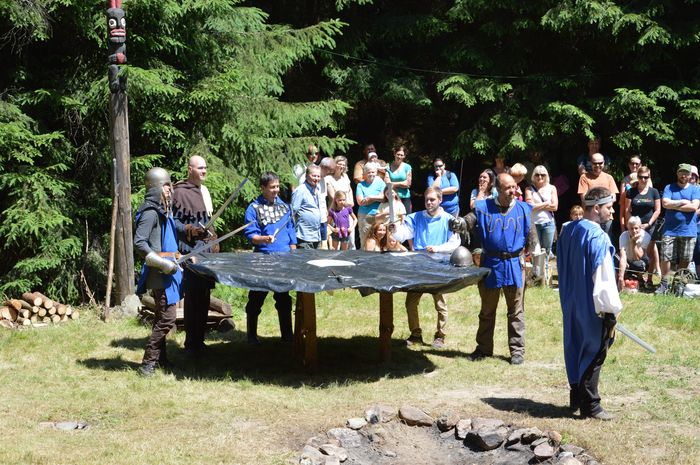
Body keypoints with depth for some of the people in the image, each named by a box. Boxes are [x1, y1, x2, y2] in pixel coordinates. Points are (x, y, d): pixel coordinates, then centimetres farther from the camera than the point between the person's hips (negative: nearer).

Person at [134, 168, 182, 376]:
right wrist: (163, 263, -23)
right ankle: (148, 363, -6)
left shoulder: (163, 211, 15)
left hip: (167, 271, 10)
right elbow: (139, 243, -22)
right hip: (159, 273, -10)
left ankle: (160, 359, 25)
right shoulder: (150, 212, -15)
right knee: (166, 318, -11)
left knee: (162, 317, 15)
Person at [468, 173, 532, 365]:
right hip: (490, 264, 0)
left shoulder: (524, 209, 2)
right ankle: (483, 348, 23)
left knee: (516, 311, 5)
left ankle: (517, 350, 13)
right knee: (487, 310, 12)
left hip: (514, 265, 0)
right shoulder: (484, 207, -2)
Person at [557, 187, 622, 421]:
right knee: (594, 354, 2)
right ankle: (590, 405, 9)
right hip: (592, 308, -8)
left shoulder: (567, 231, 5)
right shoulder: (597, 237, -21)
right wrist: (611, 310, -16)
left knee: (576, 349, 17)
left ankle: (576, 398, 28)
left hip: (571, 303, 8)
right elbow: (603, 278, -22)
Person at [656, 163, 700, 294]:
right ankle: (664, 284, 4)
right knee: (665, 258, -6)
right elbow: (665, 203, -10)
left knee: (684, 260, 6)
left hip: (688, 231, 0)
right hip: (670, 230, 0)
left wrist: (674, 205, -8)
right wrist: (683, 202, -8)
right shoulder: (669, 188, 6)